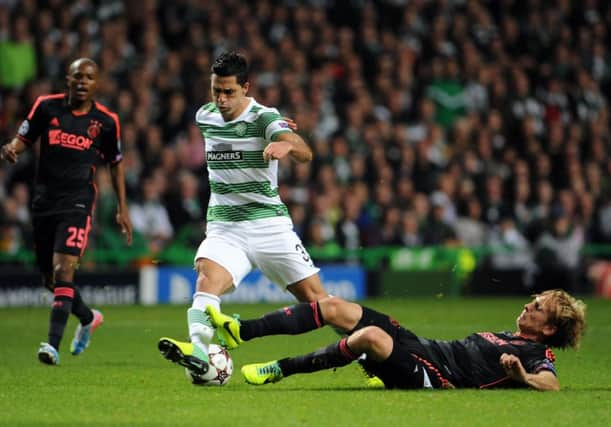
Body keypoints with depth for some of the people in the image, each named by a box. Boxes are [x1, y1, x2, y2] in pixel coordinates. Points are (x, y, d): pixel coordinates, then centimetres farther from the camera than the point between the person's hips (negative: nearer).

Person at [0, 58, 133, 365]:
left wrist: (122, 209, 11)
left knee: (63, 271, -20)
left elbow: (115, 164, 13)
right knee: (50, 278, 11)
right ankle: (88, 318, 39)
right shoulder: (46, 107, 3)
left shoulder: (106, 121, 1)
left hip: (77, 203, -3)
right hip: (44, 201, 3)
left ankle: (53, 344, -22)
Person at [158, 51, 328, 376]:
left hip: (269, 224, -2)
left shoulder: (264, 118, -11)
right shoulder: (204, 117, 6)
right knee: (207, 279, -28)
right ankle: (198, 351, -51)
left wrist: (286, 144, -52)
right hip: (223, 228, 3)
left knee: (315, 298, -3)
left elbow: (304, 153, -30)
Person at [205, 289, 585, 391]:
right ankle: (241, 331, -2)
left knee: (371, 336, -36)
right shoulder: (507, 338, 25)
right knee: (333, 306, 2)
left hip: (433, 376, -10)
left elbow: (552, 384, -24)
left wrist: (521, 376, -41)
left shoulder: (535, 354, -3)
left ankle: (280, 370, -24)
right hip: (420, 347, 10)